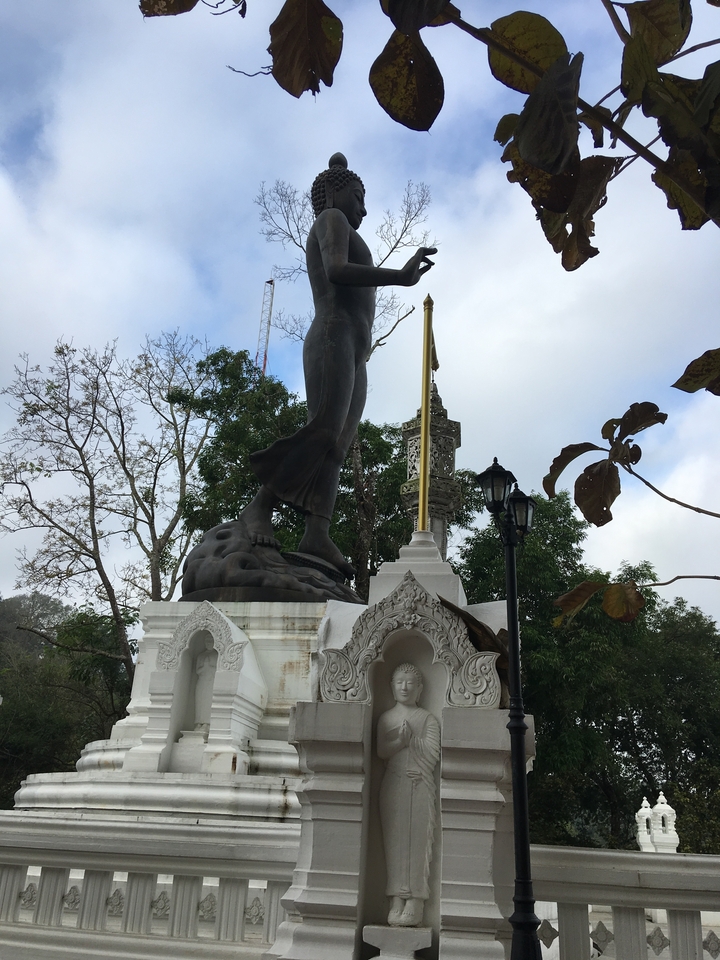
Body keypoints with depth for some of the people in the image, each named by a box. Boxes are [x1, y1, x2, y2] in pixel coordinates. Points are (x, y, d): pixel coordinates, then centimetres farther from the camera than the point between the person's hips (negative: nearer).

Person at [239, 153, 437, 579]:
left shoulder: (339, 238, 35)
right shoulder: (331, 219, 8)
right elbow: (337, 270, -13)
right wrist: (400, 277, -20)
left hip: (354, 356, 9)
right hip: (335, 338, -9)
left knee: (338, 446, -9)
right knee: (325, 431, -25)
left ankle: (317, 534, -21)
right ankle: (260, 507, -22)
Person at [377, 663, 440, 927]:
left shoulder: (427, 719, 9)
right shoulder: (386, 718, 14)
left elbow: (433, 752, -3)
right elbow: (381, 751, 1)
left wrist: (409, 739, -12)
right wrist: (399, 741, -16)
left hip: (420, 785, -1)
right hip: (393, 784, 2)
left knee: (418, 839, -7)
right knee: (394, 840, -3)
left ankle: (415, 903, -5)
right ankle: (397, 901, -1)